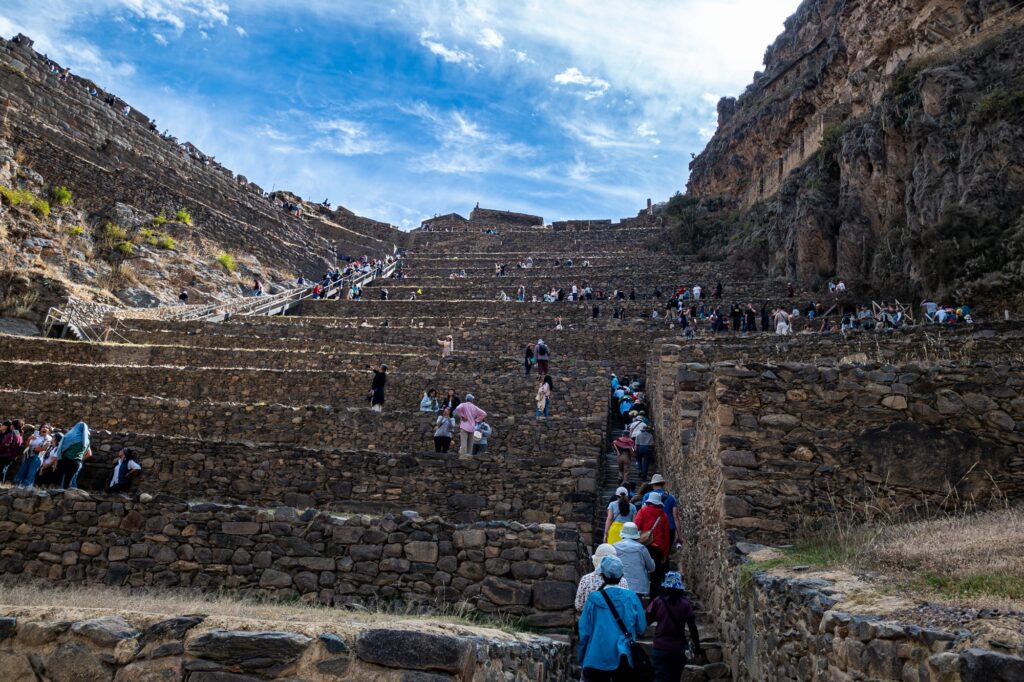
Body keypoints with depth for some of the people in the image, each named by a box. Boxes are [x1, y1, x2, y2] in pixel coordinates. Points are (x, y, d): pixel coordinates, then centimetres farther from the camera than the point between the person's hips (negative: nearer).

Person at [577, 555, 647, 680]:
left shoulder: (593, 599, -9)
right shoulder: (631, 597, -6)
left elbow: (584, 631, -5)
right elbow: (641, 628, 1)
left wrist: (582, 659, 7)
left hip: (597, 659, -1)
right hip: (623, 659, 1)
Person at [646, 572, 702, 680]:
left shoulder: (658, 601, -7)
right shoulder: (685, 604, -4)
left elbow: (646, 620, -4)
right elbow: (692, 628, -1)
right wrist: (697, 646, 10)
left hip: (660, 647, -2)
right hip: (678, 648, 2)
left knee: (661, 678, -2)